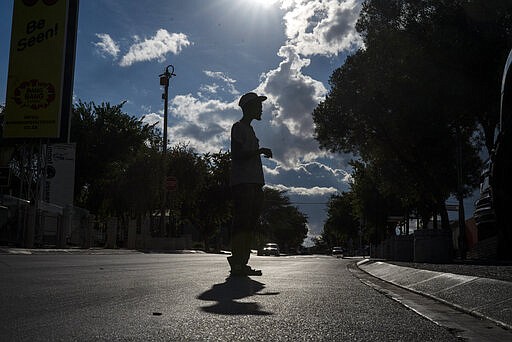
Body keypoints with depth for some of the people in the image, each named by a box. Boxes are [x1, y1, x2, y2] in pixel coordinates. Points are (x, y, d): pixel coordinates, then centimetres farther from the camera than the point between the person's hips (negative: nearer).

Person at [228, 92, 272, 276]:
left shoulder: (249, 129, 26)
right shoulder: (238, 127, -1)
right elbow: (237, 154, -13)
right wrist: (259, 151, -12)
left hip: (254, 183, 9)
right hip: (242, 183, -9)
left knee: (250, 224, 4)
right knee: (241, 223, -12)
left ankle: (242, 262, 5)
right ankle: (237, 263, -13)